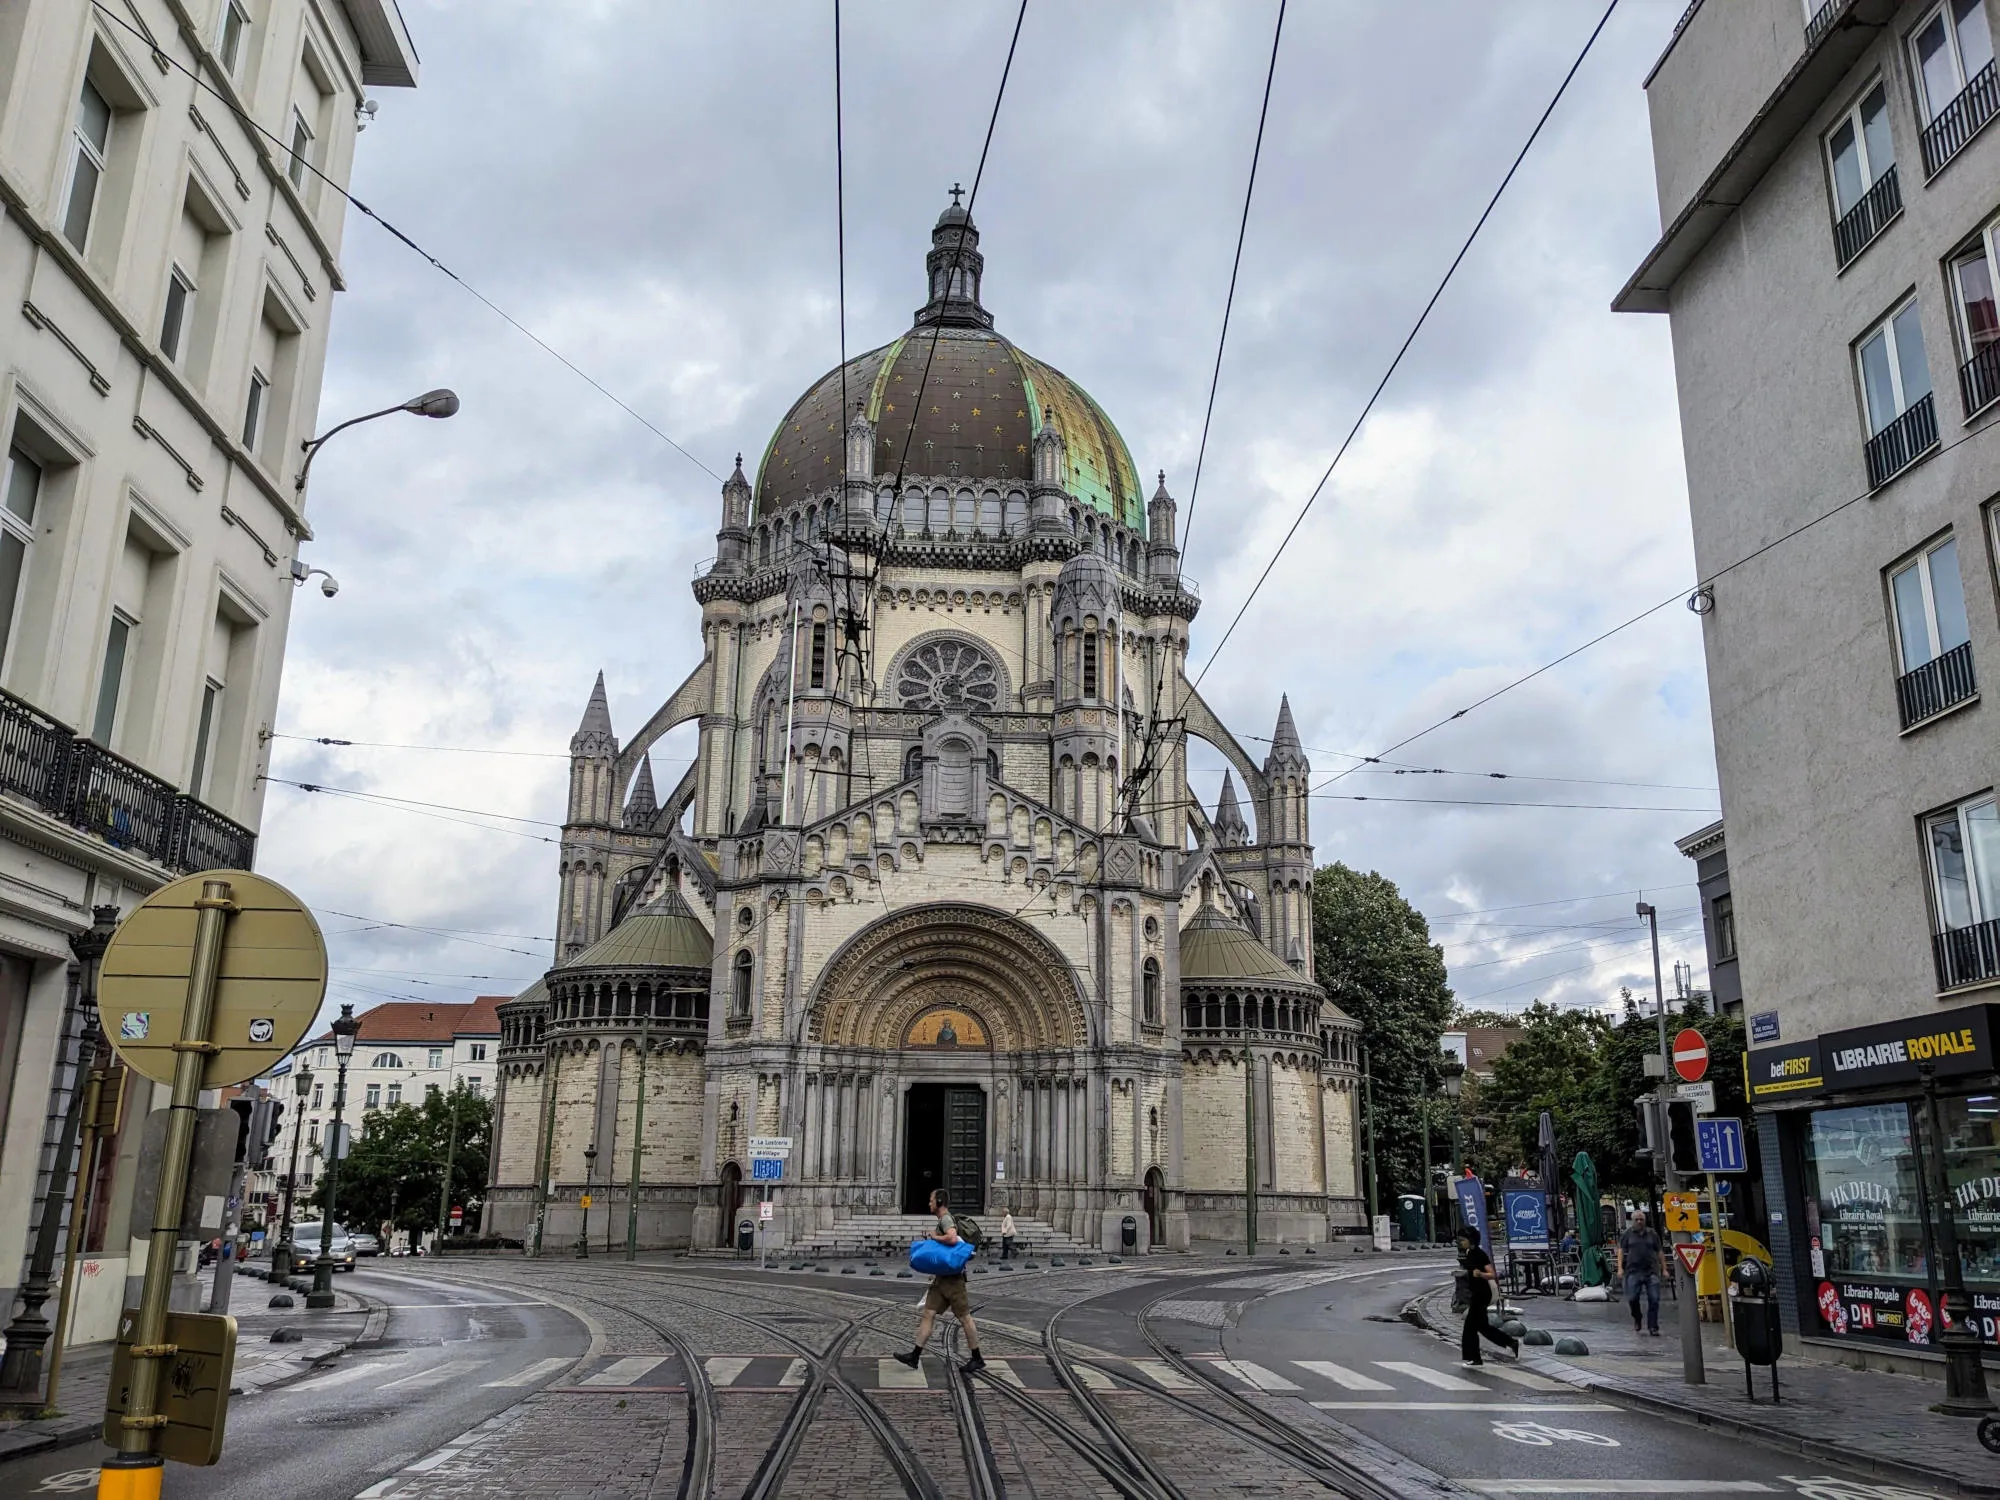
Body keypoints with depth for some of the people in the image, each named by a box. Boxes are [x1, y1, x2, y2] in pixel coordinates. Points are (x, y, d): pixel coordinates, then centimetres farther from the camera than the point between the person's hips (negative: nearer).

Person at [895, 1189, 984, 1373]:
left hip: (952, 1277, -10)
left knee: (964, 1317, -1)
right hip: (942, 1277, 10)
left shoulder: (946, 1219, -14)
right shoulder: (943, 1220, 17)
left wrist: (935, 1236, -17)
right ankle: (915, 1356, 5)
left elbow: (952, 1239, -34)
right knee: (928, 1313, 5)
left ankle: (978, 1360, 7)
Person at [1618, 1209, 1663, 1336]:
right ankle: (1636, 1319, 23)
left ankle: (1653, 1327, 4)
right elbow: (1621, 1250, 7)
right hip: (1633, 1271, -1)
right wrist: (1620, 1267, -3)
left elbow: (1659, 1252, 15)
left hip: (1651, 1271, 1)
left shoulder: (1652, 1234, 12)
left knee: (1654, 1299, -5)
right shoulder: (1627, 1234, 8)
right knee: (1632, 1298, -5)